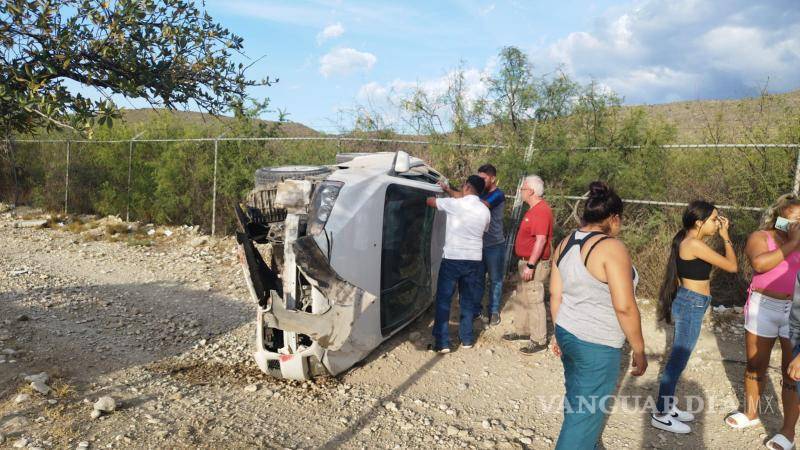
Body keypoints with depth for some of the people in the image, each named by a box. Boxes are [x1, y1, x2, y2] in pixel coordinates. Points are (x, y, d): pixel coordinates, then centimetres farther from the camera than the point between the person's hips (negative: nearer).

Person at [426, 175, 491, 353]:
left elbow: (429, 201, 2)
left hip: (452, 259, -4)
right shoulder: (485, 211, 4)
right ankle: (466, 339, 23)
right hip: (474, 260, 5)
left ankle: (442, 343, 2)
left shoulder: (454, 204, -10)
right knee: (468, 301, 16)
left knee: (443, 301, 3)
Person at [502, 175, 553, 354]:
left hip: (535, 264, -11)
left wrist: (530, 265, -27)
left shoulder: (541, 210, -19)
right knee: (521, 298, 18)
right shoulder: (534, 209, 14)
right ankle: (522, 331, 31)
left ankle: (539, 340, 5)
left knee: (534, 301, -4)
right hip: (525, 262, 11)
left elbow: (541, 239, -26)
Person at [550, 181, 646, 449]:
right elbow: (624, 307, -20)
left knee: (576, 402, 24)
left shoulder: (566, 244, 4)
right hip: (597, 346, -8)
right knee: (586, 417, 5)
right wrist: (639, 351, -9)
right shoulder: (612, 248, -19)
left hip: (568, 334, 8)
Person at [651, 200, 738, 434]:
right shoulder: (695, 244, -21)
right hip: (691, 305, -10)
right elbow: (732, 266, -13)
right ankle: (661, 414, 8)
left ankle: (668, 404, 31)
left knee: (678, 357, 18)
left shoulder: (688, 240, 9)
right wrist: (725, 236, -5)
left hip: (688, 303, 10)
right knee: (678, 359, -2)